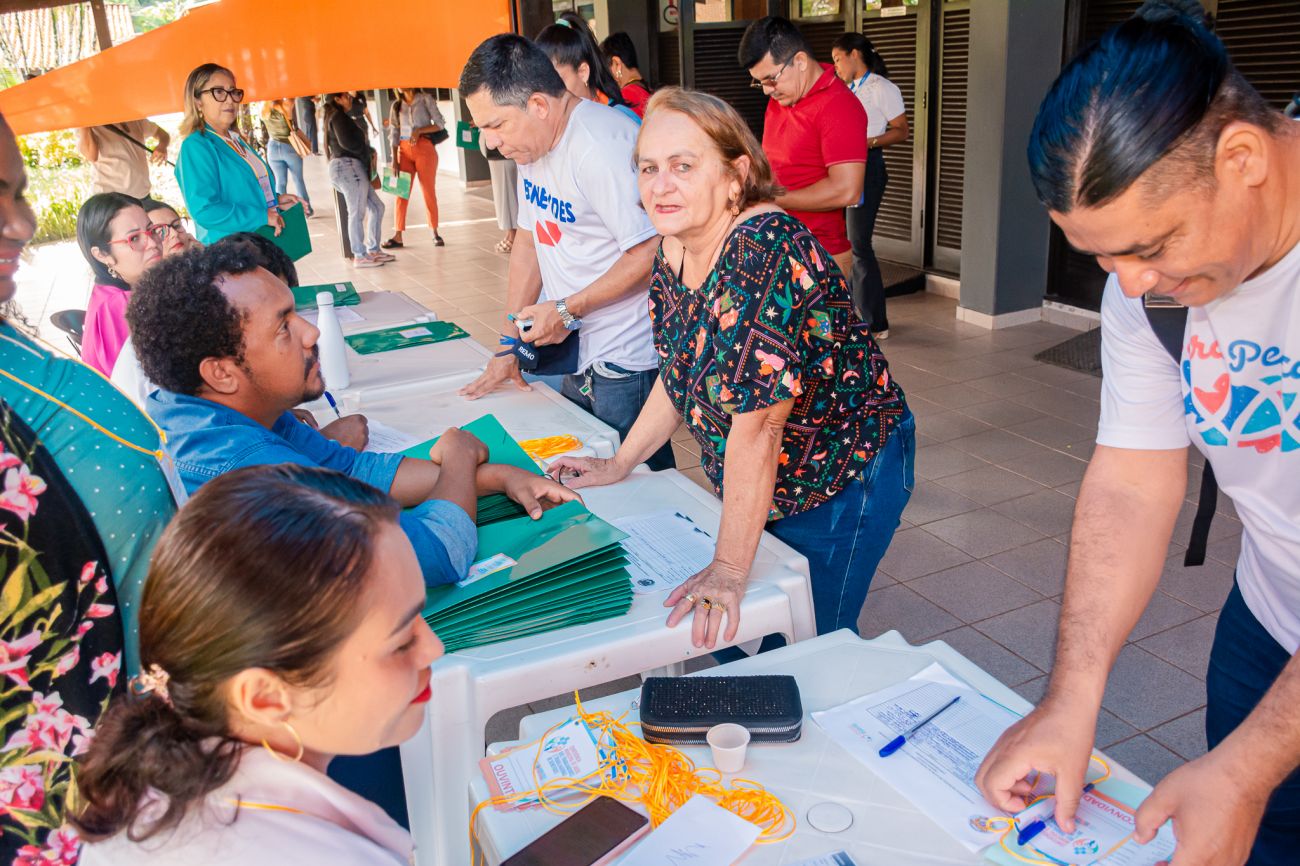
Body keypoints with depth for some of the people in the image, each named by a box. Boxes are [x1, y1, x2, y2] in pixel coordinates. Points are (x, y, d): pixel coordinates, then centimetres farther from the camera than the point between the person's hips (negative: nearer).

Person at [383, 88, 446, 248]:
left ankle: (435, 233, 10)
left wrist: (419, 130, -16)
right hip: (404, 150, 3)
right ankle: (397, 236, 0)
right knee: (401, 193, -1)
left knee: (429, 192, 1)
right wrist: (394, 160, -1)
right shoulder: (396, 105, 11)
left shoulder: (425, 99, 2)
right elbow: (394, 134, 7)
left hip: (424, 148, -3)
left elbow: (440, 124, -2)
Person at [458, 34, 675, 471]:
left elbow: (652, 253, -26)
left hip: (626, 363, -9)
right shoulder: (532, 140, 8)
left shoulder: (601, 147, -22)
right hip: (575, 353, 9)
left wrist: (567, 309, -17)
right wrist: (510, 344, 11)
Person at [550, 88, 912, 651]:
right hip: (758, 488, 8)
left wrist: (729, 568, -31)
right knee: (733, 646, 16)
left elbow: (758, 422, -33)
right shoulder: (675, 252, -5)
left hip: (843, 479, -7)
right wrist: (620, 464, 12)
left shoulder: (764, 252, -31)